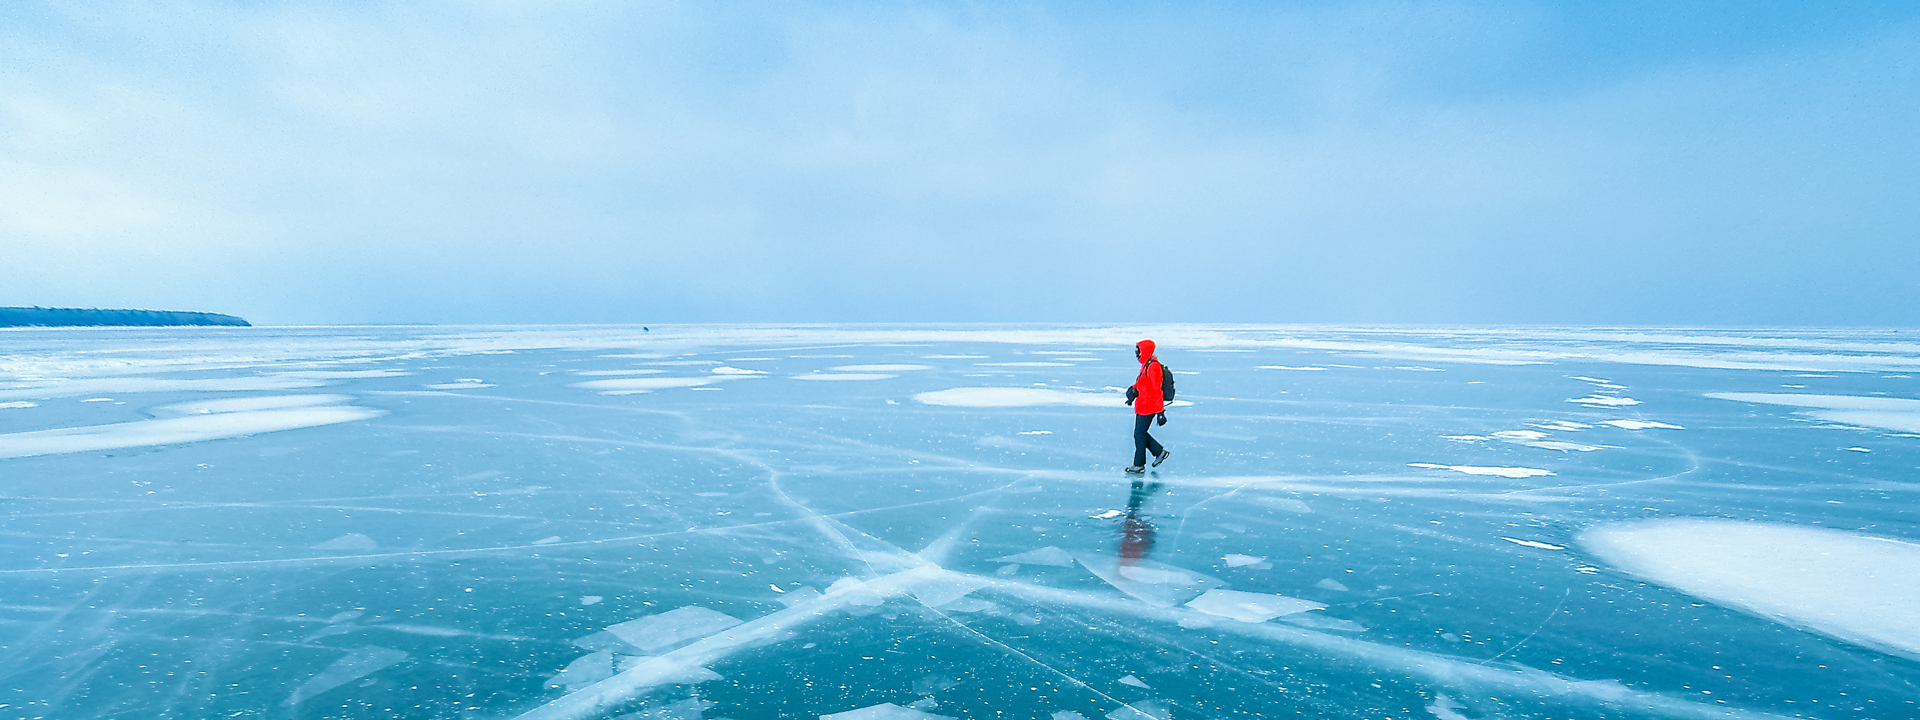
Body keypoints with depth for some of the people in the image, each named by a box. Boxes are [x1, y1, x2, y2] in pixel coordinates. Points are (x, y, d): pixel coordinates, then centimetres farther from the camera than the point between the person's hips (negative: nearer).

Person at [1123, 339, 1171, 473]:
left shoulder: (1152, 367, -22)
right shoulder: (1146, 364, 10)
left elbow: (1157, 391, -23)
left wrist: (1160, 412, -23)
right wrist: (1134, 389, 3)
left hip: (1147, 407, -10)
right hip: (1142, 406, 10)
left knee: (1139, 435, 0)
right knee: (1141, 433, 17)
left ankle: (1139, 465, 11)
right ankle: (1160, 452, 27)